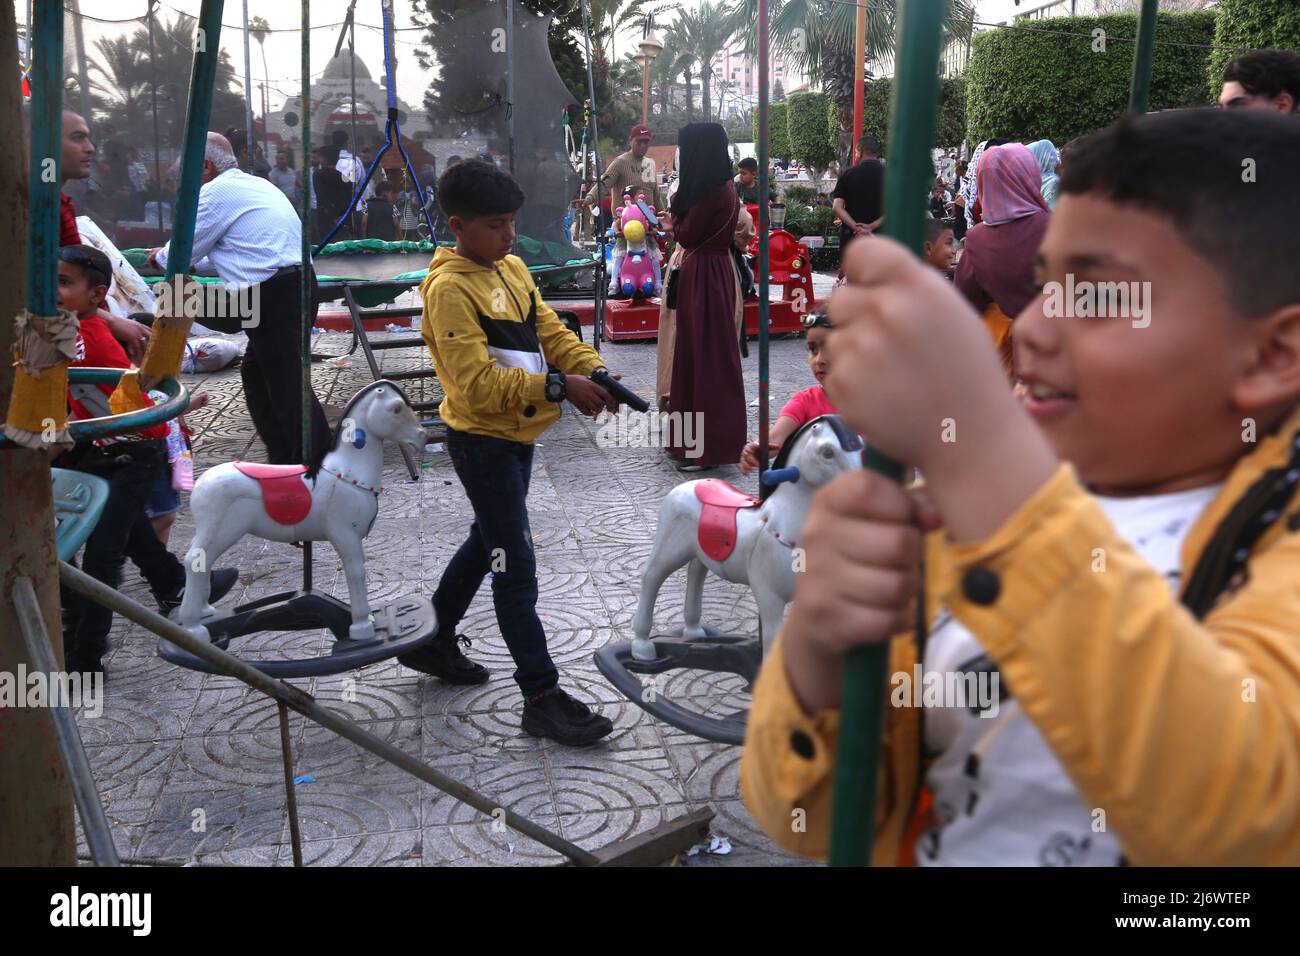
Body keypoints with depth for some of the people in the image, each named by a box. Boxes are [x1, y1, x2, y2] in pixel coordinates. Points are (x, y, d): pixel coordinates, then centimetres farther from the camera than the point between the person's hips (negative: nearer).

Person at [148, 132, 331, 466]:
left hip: (275, 294, -10)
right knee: (256, 372, 18)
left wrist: (160, 257, 25)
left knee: (287, 382, -7)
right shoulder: (256, 184, 22)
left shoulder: (216, 192, -6)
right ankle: (283, 457, 23)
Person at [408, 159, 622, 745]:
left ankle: (434, 641, 41)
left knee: (487, 541, 23)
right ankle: (542, 696, 2)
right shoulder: (450, 288, -19)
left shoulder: (512, 268, 7)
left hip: (516, 434, 9)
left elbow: (549, 331, 5)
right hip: (482, 439, -9)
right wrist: (557, 387, -31)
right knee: (515, 567, -5)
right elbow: (477, 381, -26)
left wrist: (593, 370, -13)